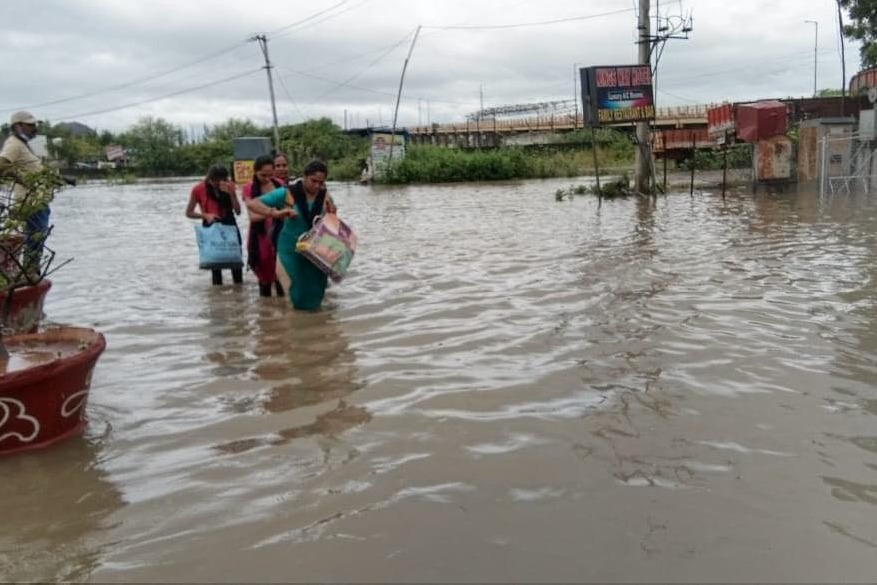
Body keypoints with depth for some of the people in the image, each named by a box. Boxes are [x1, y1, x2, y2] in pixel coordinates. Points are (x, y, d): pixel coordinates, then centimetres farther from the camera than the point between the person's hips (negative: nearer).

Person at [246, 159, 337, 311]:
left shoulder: (325, 196, -4)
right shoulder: (287, 194, -14)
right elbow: (251, 204, -18)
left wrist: (332, 213, -15)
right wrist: (276, 213, -33)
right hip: (292, 250, -3)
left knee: (313, 295, 9)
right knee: (297, 294, 5)